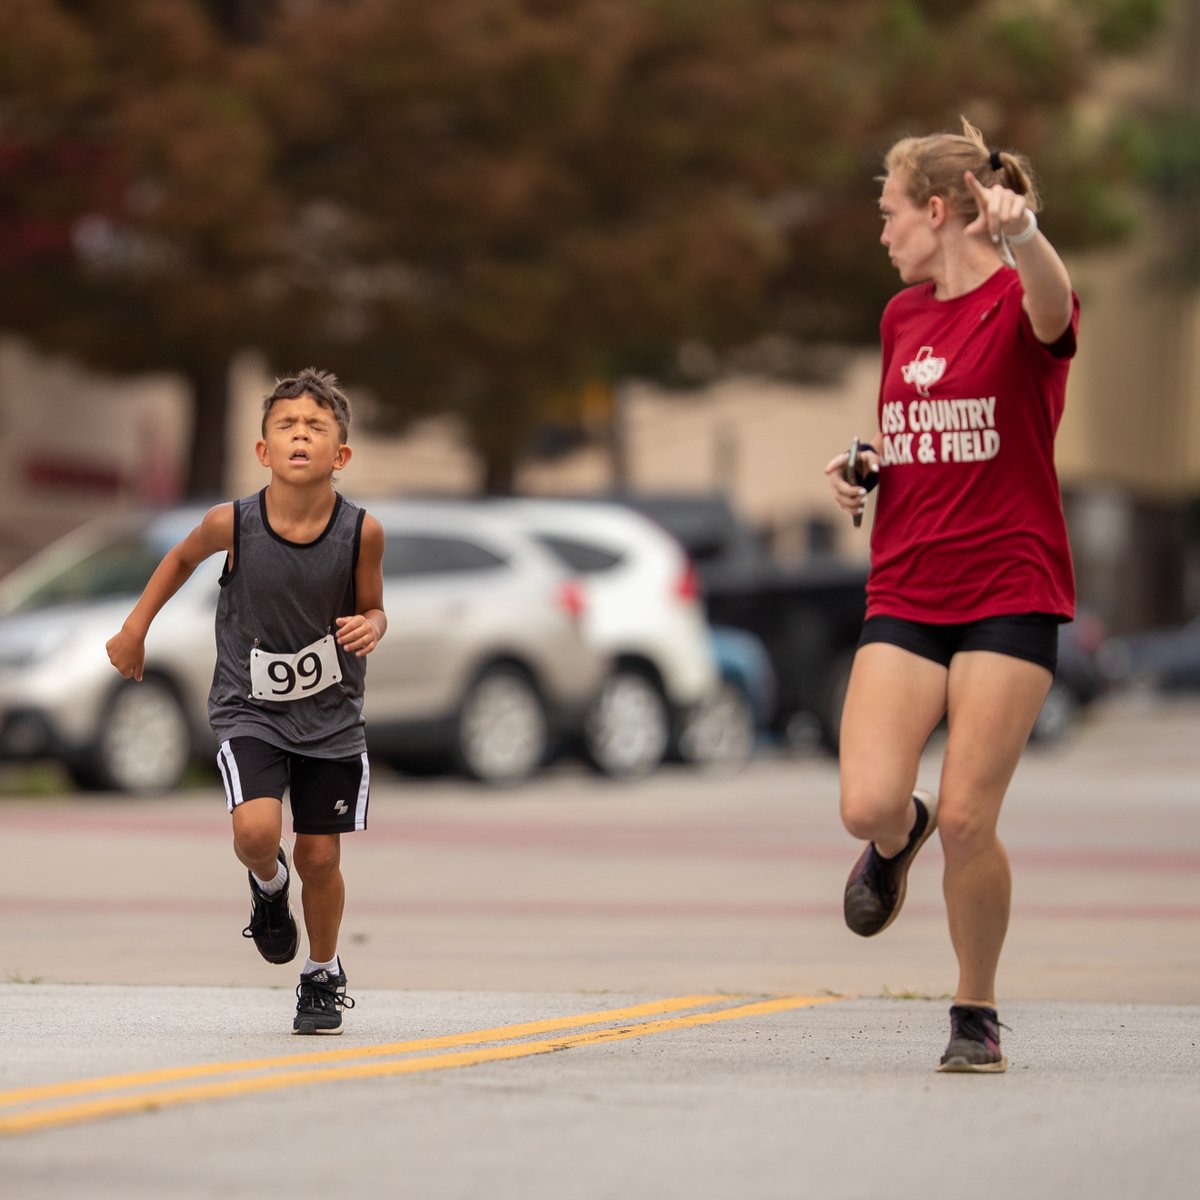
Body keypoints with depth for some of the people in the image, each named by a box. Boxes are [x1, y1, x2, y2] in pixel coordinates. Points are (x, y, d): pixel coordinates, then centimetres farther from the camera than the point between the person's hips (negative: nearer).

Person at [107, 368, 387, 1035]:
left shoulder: (361, 532, -15)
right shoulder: (233, 524, -15)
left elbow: (372, 608, 2)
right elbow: (184, 558, 8)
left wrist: (370, 627, -21)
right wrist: (135, 629, 10)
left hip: (330, 716, 1)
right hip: (250, 710, -1)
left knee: (320, 858, 6)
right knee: (257, 832, -23)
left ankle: (324, 976, 33)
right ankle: (269, 883, 15)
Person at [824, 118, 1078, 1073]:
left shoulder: (1018, 305, -8)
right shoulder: (902, 316, 14)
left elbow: (1053, 306, -34)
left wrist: (1022, 234, -57)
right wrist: (864, 469, 4)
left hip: (1010, 593, -5)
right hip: (905, 595, 5)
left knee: (966, 821, -9)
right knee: (869, 806, -12)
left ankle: (977, 1013, 12)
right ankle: (898, 842, 26)